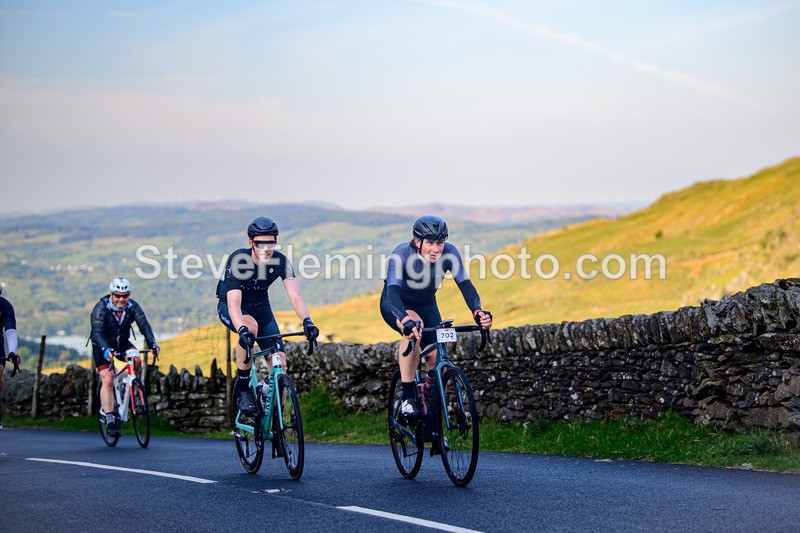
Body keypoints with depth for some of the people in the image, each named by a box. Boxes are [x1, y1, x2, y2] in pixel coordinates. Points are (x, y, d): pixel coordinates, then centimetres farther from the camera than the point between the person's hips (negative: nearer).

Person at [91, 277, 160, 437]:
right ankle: (110, 420, -12)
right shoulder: (101, 308, -25)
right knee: (108, 380, -16)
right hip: (103, 346, -3)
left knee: (137, 360, -26)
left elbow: (144, 324, -27)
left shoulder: (132, 307, -15)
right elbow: (97, 332, -37)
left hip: (122, 342, 3)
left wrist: (152, 343, -44)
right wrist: (106, 350, -55)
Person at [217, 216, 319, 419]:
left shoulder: (281, 261, -21)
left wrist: (307, 321, -47)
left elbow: (295, 296, -28)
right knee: (251, 326, -38)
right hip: (229, 306, -4)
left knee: (280, 361, -12)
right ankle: (242, 388, -22)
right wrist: (242, 329, -58)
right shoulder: (238, 260, -31)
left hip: (260, 306, 4)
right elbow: (234, 303, -40)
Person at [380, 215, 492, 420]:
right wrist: (406, 321, -66)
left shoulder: (449, 253, -26)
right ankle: (408, 399, -28)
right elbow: (393, 292, -47)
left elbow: (465, 284, -32)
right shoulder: (401, 255, -35)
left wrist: (478, 311, -52)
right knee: (413, 328, -37)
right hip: (396, 305, -4)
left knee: (437, 361, -12)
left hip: (426, 305, 4)